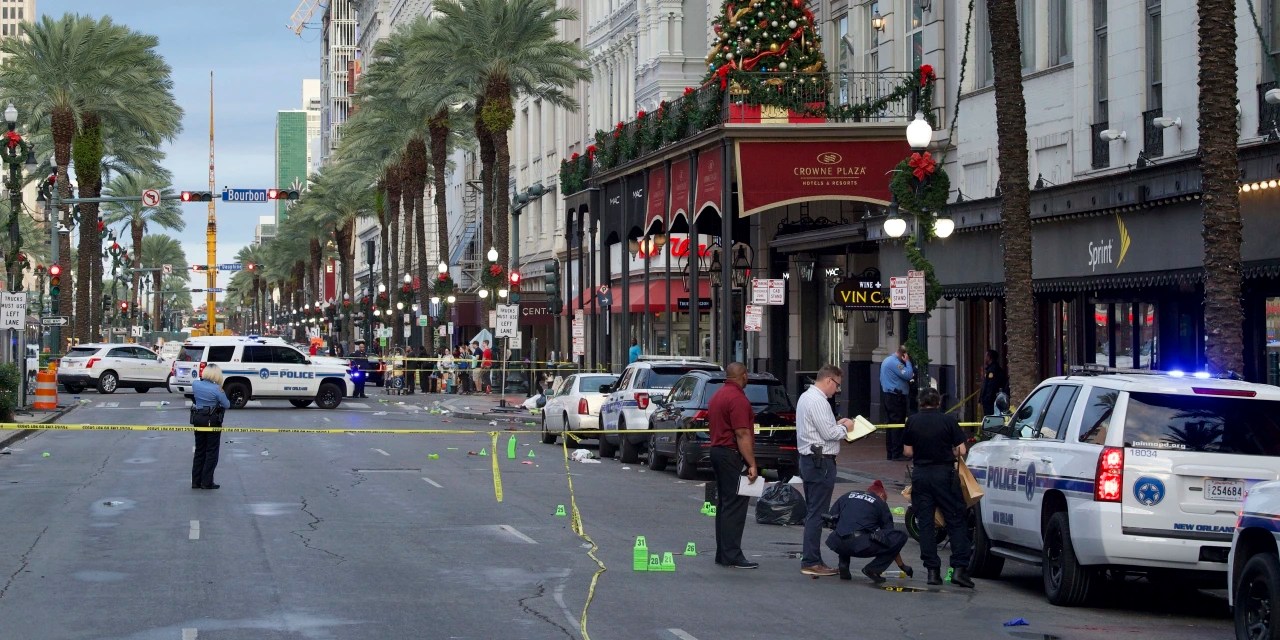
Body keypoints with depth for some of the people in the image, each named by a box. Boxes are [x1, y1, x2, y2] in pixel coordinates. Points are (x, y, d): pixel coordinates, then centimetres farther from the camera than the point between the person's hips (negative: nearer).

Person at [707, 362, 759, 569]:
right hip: (733, 455, -10)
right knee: (735, 506, -8)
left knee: (724, 505, 13)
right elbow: (742, 435, -21)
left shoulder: (717, 396, 15)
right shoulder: (738, 399, -16)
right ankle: (732, 556, -10)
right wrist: (752, 464, -20)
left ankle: (722, 554, 15)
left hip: (717, 450, 10)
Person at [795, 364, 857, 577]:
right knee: (817, 513, -8)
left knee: (812, 512, 14)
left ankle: (811, 559, 18)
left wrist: (836, 424, 14)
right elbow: (828, 434, -19)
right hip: (821, 461, -11)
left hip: (809, 460, 11)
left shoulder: (806, 397, 16)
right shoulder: (818, 401, -17)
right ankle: (811, 562, -8)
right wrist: (844, 428, -3)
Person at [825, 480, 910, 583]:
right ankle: (873, 569, 1)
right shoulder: (881, 504, 18)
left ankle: (843, 567, 17)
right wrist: (902, 565, 26)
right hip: (863, 546, -5)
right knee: (901, 536, 7)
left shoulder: (846, 496, 26)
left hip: (839, 545, 5)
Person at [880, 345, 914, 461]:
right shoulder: (895, 362, -16)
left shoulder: (887, 360, 17)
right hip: (896, 397, -10)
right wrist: (907, 362, -9)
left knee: (890, 424, 12)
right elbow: (908, 375, -22)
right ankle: (897, 454, -10)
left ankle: (890, 453, 15)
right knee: (898, 425, -9)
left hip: (886, 395, 10)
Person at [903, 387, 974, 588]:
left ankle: (932, 570, 4)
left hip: (920, 474, 2)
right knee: (956, 521, 3)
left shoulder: (912, 421, 1)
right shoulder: (948, 420, -4)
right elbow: (961, 451, -5)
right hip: (945, 473, -2)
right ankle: (959, 568, -6)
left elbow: (908, 451, 5)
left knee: (925, 522, 7)